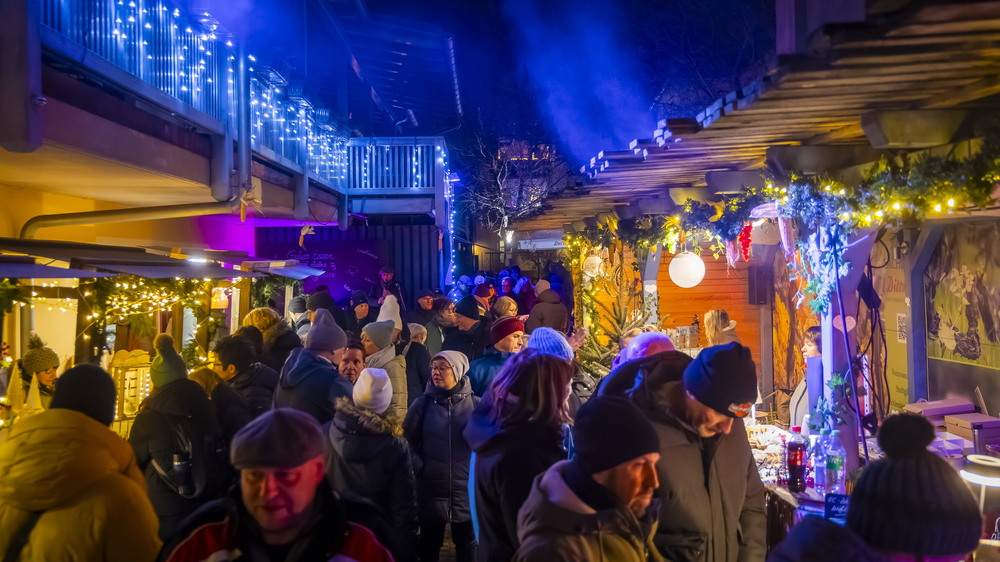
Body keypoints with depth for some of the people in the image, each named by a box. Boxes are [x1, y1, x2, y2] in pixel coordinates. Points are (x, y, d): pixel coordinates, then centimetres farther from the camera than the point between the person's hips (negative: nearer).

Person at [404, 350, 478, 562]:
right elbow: (408, 440, 3)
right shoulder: (423, 403, -1)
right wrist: (419, 466, -8)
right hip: (432, 488, 0)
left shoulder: (475, 404, -3)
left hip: (466, 489, 0)